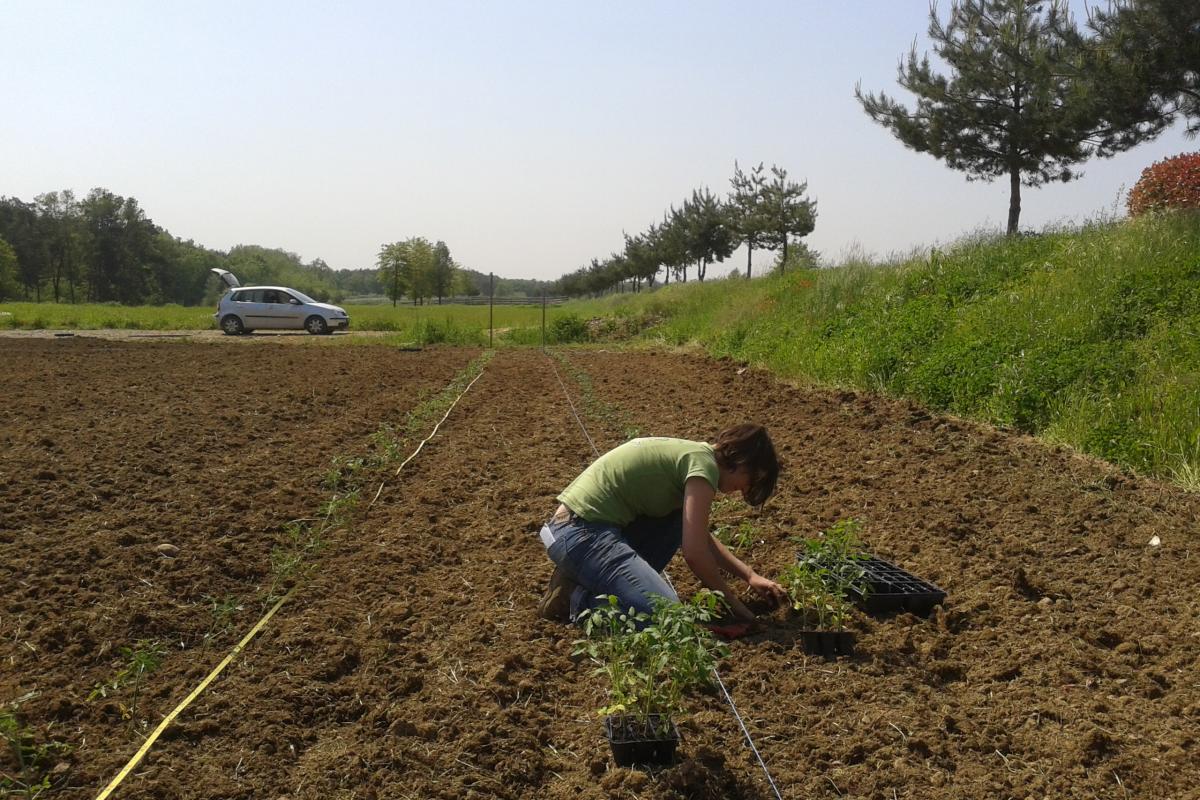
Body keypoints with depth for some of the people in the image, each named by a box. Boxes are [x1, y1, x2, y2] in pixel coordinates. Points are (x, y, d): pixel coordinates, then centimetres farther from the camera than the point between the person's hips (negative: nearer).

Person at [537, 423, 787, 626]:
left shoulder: (688, 451, 18)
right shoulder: (704, 463, -10)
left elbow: (701, 538, 28)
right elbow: (694, 553, -15)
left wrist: (750, 575, 23)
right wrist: (733, 602, 0)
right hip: (583, 534, -10)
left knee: (681, 517, 21)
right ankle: (577, 599, -3)